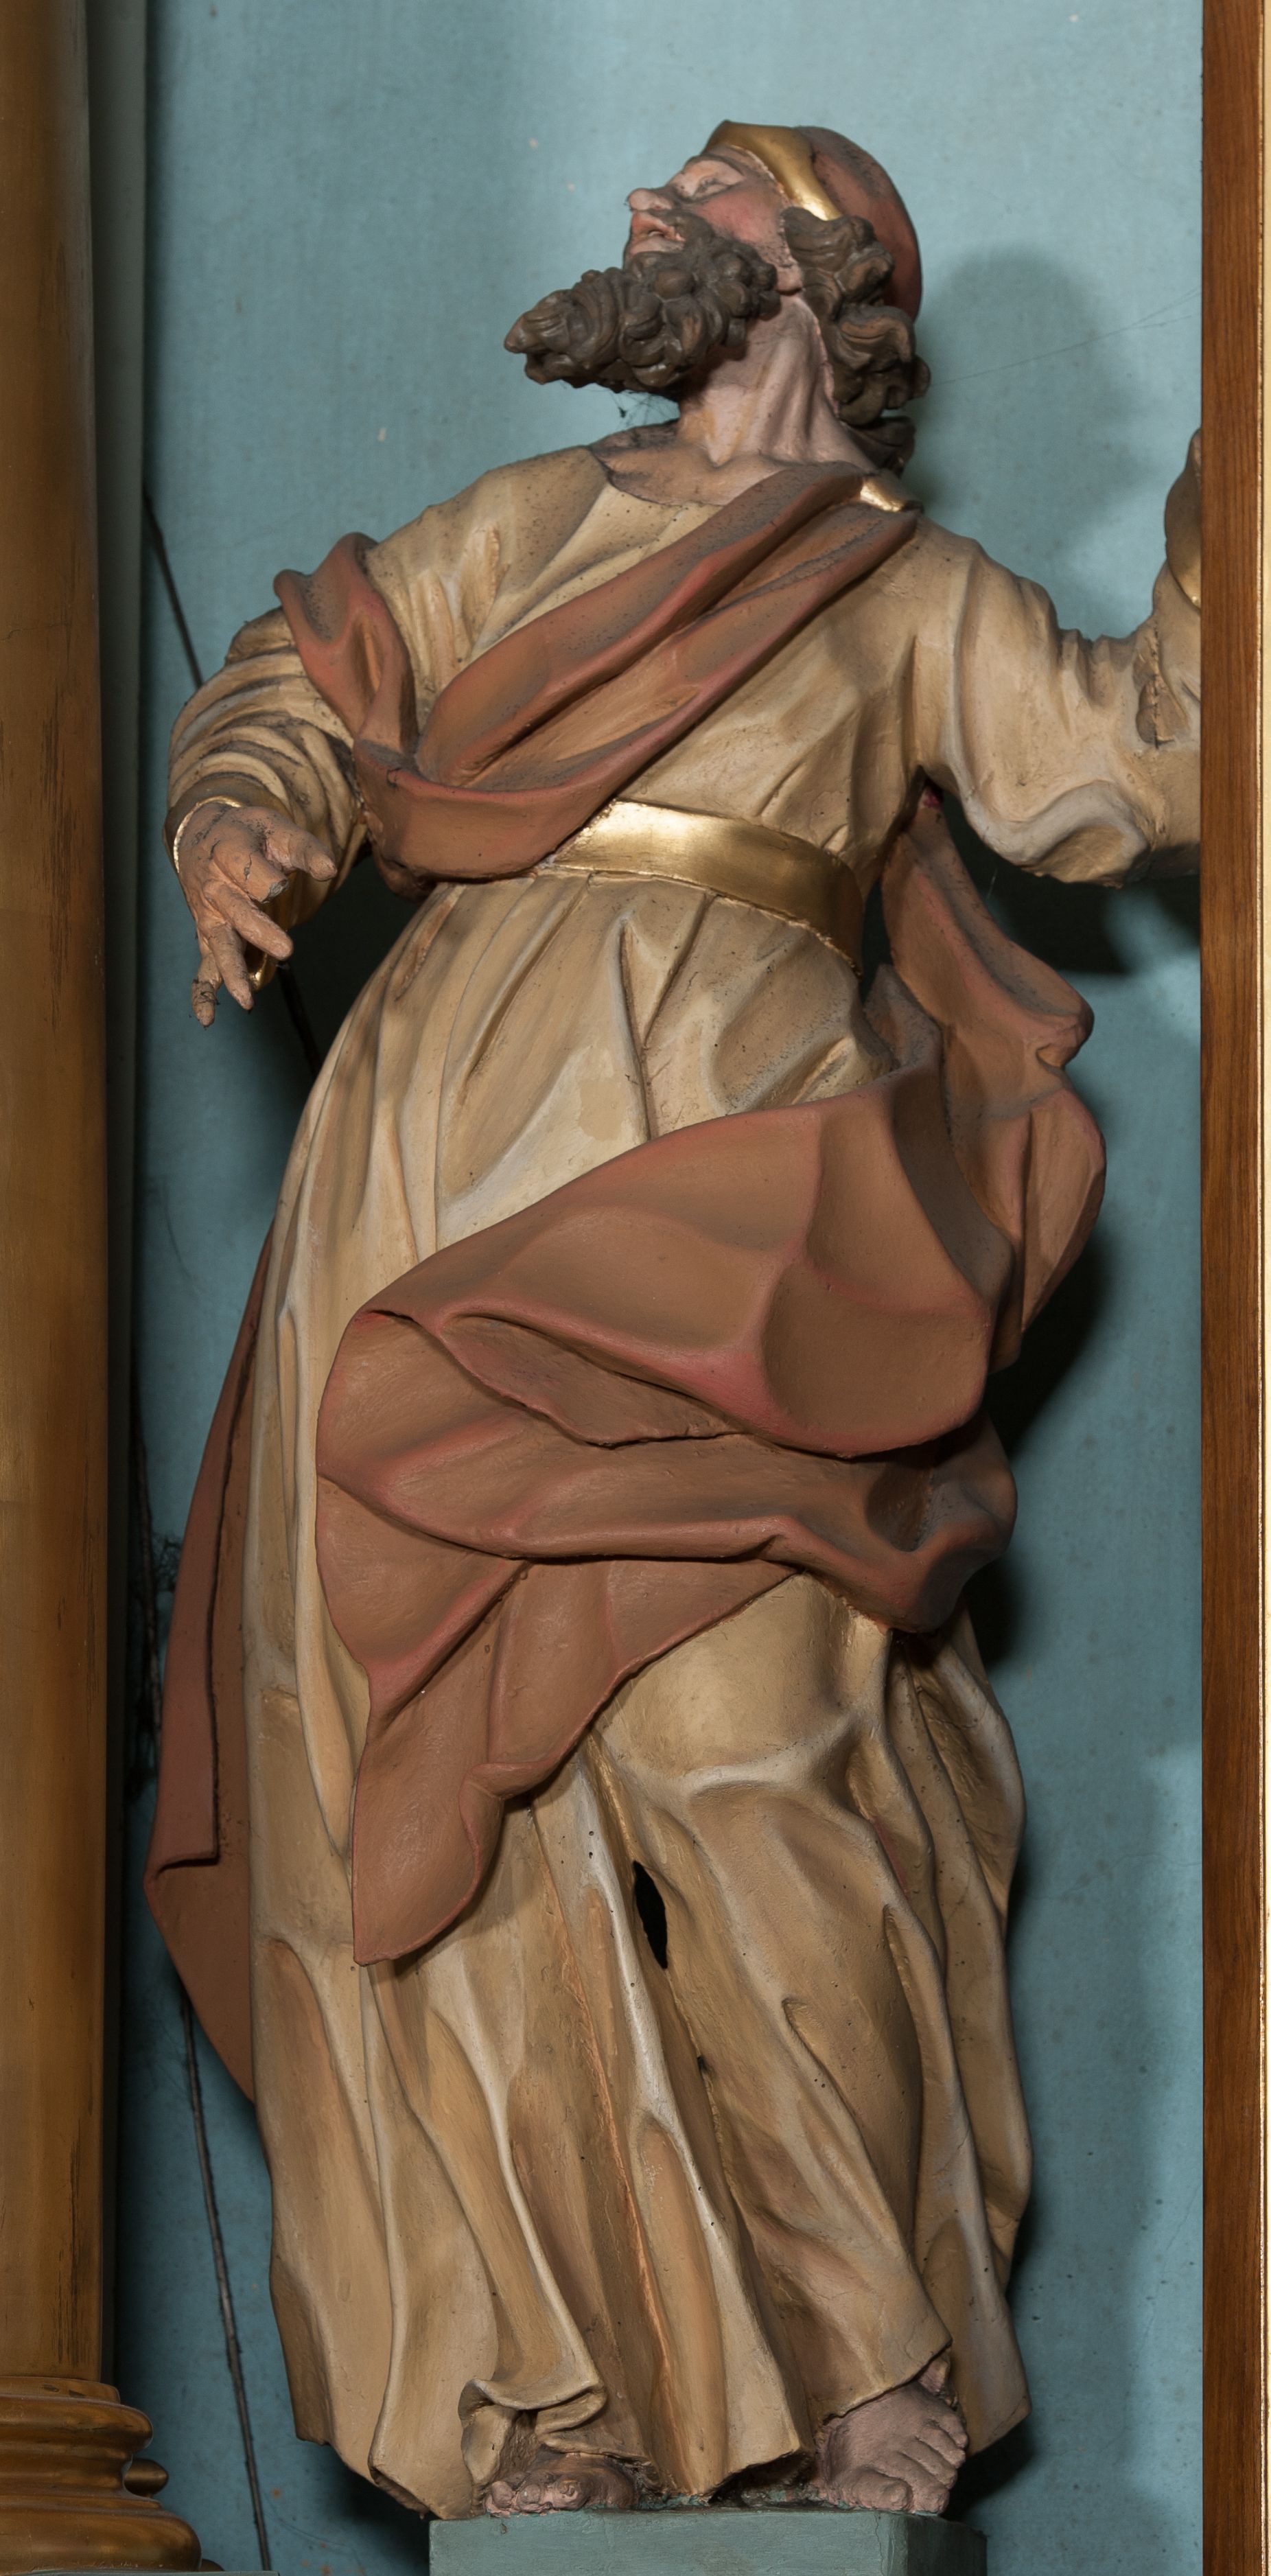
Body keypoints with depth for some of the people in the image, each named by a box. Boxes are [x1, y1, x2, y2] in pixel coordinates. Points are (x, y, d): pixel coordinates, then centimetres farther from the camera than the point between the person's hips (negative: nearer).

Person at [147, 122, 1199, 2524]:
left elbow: (1134, 772, 9)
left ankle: (882, 2358, -6)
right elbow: (300, 688, 18)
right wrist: (243, 830, -3)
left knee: (744, 1743, -14)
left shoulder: (916, 591, 17)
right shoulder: (525, 524, 24)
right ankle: (553, 2387, 3)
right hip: (438, 1148, 3)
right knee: (448, 1782, -3)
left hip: (702, 1187, -3)